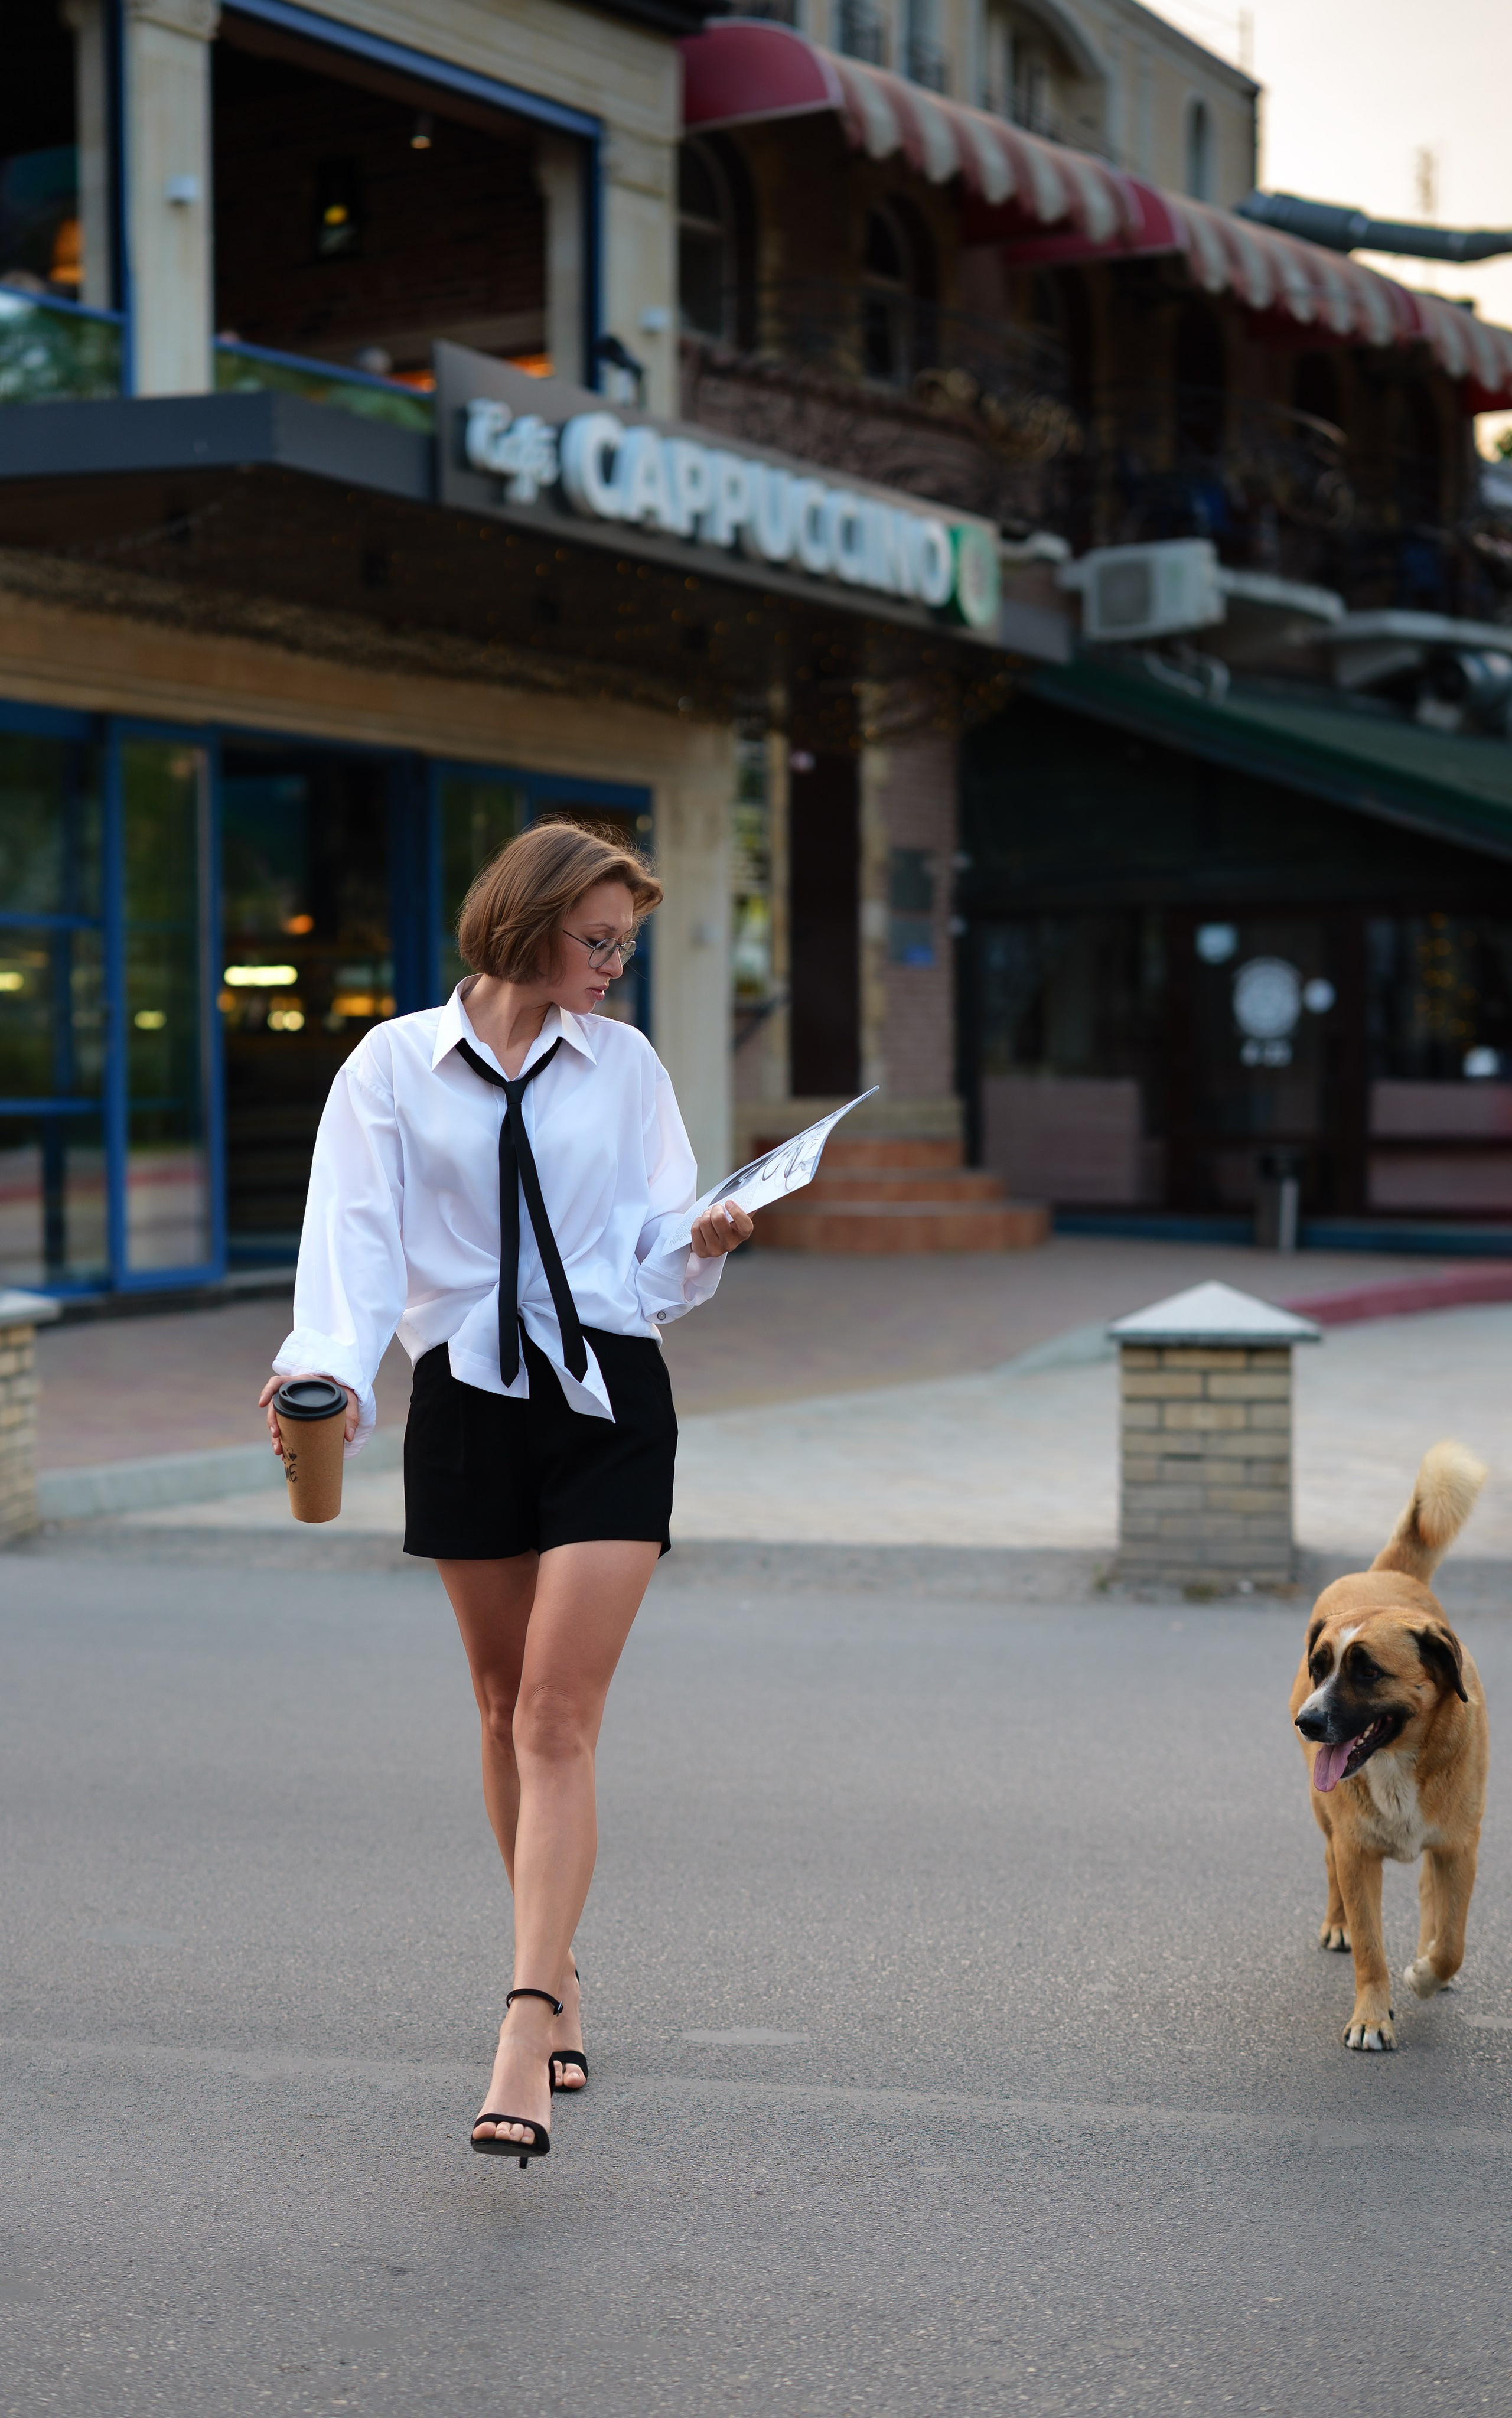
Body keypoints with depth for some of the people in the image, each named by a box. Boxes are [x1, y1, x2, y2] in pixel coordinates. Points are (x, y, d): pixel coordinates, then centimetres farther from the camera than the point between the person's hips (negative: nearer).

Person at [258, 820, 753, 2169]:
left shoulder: (624, 1064, 7)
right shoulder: (396, 1066, 2)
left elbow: (657, 1256, 7)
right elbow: (356, 1232, -8)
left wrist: (705, 1245, -16)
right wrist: (331, 1370, -25)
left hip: (606, 1403, -1)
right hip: (467, 1402, 1)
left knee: (558, 1719, -9)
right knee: (506, 1710, 11)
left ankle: (526, 2035, -13)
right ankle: (557, 1974, 29)